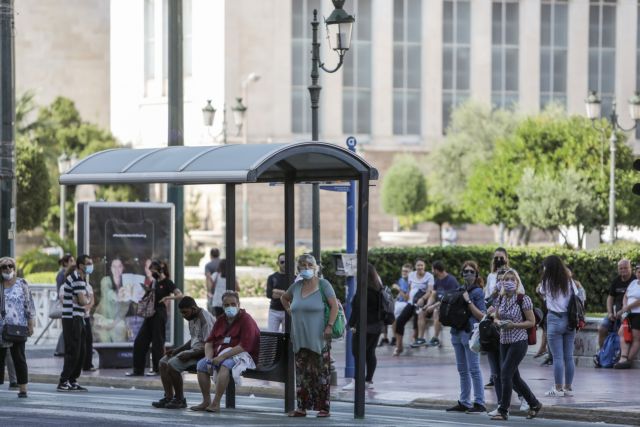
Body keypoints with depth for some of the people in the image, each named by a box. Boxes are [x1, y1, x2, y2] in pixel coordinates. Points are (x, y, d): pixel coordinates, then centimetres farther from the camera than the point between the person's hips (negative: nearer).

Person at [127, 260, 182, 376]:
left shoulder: (167, 282, -5)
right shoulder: (153, 283, 15)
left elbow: (179, 295, -13)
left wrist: (167, 298, -22)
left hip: (159, 314, -8)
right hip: (150, 314, 8)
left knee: (157, 342, -2)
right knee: (140, 341, 2)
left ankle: (157, 369, 7)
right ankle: (138, 370, 5)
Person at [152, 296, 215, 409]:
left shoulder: (205, 319, -18)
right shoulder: (192, 318, 13)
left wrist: (190, 355, -26)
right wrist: (176, 350, 12)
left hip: (203, 353, -10)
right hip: (193, 350, 10)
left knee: (172, 364, -25)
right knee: (163, 362, 1)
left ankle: (180, 399, -13)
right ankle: (168, 397, -4)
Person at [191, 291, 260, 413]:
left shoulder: (246, 320, -8)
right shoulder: (220, 320, 15)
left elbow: (244, 346, -20)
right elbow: (209, 342, 13)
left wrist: (223, 356, -24)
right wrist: (209, 358, -8)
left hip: (242, 355, -8)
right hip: (221, 354, 8)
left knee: (226, 365, -36)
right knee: (201, 364, -12)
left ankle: (216, 403, -36)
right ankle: (206, 401, -8)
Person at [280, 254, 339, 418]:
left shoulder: (323, 285, -4)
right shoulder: (296, 286, 11)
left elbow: (334, 306, -8)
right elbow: (284, 298, 30)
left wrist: (329, 326, -15)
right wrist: (289, 311, 15)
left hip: (318, 339, -5)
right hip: (300, 339, 5)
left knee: (321, 373, -4)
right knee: (302, 373, 7)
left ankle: (323, 407, -1)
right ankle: (302, 407, 11)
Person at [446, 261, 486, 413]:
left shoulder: (478, 292, -5)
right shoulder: (460, 290, 14)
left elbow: (481, 316, -11)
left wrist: (468, 301, -17)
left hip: (471, 333, -7)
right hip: (458, 332, 7)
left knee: (474, 369, -6)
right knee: (462, 370, 12)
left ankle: (479, 403, -4)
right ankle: (464, 402, 18)